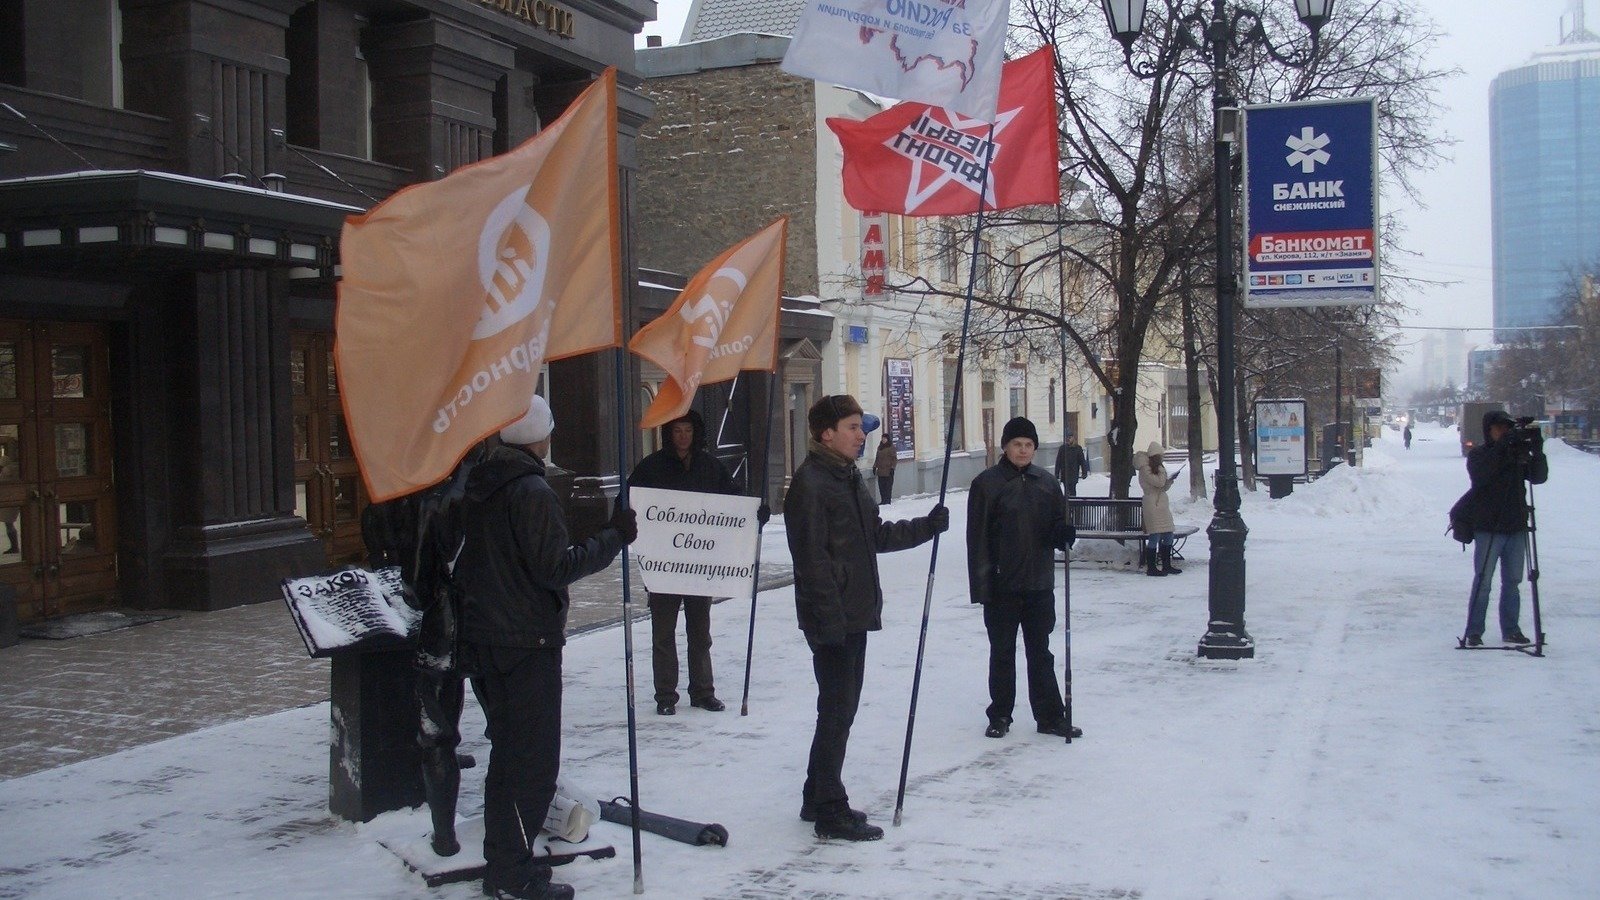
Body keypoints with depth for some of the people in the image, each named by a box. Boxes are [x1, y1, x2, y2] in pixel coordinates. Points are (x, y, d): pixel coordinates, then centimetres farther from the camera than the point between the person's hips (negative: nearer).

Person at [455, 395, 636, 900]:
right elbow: (554, 568, -20)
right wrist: (614, 537, -13)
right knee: (532, 758, -1)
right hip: (527, 643, -9)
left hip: (481, 639, 9)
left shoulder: (478, 488, 10)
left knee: (509, 751, 18)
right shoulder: (531, 491, -17)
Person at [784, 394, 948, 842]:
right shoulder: (810, 482, -15)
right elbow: (811, 556, -20)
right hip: (832, 619, -10)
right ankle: (830, 810, 6)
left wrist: (928, 526, 11)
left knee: (841, 708, 15)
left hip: (855, 614, 10)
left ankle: (819, 800, 26)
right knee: (837, 709, -4)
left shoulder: (850, 478, 15)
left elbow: (877, 535, 21)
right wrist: (830, 616, -22)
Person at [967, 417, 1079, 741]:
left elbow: (1056, 524, 15)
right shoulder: (987, 483, -6)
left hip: (1039, 583, 3)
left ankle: (1050, 716, 17)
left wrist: (1063, 533, -10)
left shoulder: (1046, 482, 7)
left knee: (1040, 652, 10)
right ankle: (1000, 716, 20)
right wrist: (981, 585, -14)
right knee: (1002, 651, 9)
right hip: (1002, 584, -3)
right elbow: (977, 537, -9)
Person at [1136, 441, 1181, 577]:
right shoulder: (1145, 469, -11)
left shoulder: (1155, 468, 18)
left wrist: (1170, 480, 4)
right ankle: (1151, 568, -5)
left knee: (1168, 535, 10)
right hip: (1152, 504, -10)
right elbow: (1159, 483, -20)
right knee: (1155, 536, -10)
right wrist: (1161, 469, -7)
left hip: (1162, 503, 10)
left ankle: (1166, 565, 18)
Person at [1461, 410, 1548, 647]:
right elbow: (1480, 476, -20)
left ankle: (1511, 629, 17)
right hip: (1488, 529, -4)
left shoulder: (1520, 454, 10)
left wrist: (1537, 452, -15)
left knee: (1513, 581, 9)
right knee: (1483, 581, -3)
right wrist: (1502, 448, -26)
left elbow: (1539, 477, 1)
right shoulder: (1479, 454, -1)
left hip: (1516, 528, 4)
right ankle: (1474, 631, 2)